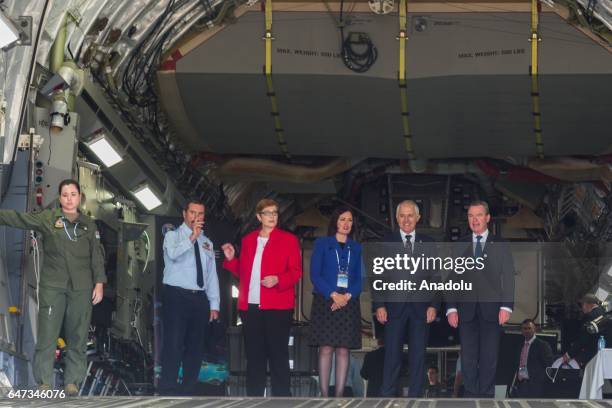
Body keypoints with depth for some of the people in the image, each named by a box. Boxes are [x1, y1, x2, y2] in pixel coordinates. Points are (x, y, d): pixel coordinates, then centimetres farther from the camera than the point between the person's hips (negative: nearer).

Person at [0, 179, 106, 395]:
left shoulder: (88, 224, 7)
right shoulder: (48, 218, 2)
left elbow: (97, 256, 8)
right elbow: (19, 218, -6)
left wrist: (99, 283, 1)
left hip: (81, 288, 2)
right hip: (52, 286, -2)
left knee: (77, 336, 4)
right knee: (47, 335, -3)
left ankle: (72, 381, 11)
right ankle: (44, 383, 3)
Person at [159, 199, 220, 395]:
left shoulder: (207, 243, 18)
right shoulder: (172, 236, 3)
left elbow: (212, 275, 15)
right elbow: (173, 253, -21)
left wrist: (214, 304, 9)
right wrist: (192, 237, -27)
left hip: (199, 299, 6)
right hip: (177, 296, -5)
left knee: (195, 347, 7)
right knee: (173, 344, -10)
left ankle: (188, 391, 13)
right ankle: (168, 391, -9)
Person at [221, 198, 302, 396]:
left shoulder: (288, 239, 3)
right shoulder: (248, 240, 15)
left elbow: (296, 272, -2)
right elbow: (243, 272, 17)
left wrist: (278, 280, -18)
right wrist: (231, 259, 1)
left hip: (277, 307, -4)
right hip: (250, 307, 4)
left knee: (278, 355, -2)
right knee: (254, 355, 7)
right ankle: (254, 397, 12)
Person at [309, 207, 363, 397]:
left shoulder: (356, 248, 14)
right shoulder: (322, 244, 6)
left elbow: (361, 278, 9)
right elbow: (315, 274, -2)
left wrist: (347, 296, -10)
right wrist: (333, 295, -14)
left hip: (348, 304, 3)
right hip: (325, 302, -3)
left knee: (343, 350, -1)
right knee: (326, 349, -6)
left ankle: (339, 395, 0)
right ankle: (324, 395, -5)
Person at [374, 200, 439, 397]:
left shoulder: (428, 244, 10)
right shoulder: (386, 242, 7)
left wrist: (434, 305, -3)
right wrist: (379, 305, -6)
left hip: (421, 306, 1)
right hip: (395, 306, -1)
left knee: (418, 355, 2)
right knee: (392, 354, -2)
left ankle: (415, 396, 7)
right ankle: (387, 396, 2)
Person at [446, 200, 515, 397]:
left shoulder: (500, 246, 7)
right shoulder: (460, 246, 12)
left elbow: (508, 278, 2)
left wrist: (506, 306, -8)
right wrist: (451, 308, -2)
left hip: (491, 309, -2)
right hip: (467, 310, 2)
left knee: (489, 357, 0)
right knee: (468, 357, 1)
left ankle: (486, 394, 6)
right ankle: (471, 394, 6)